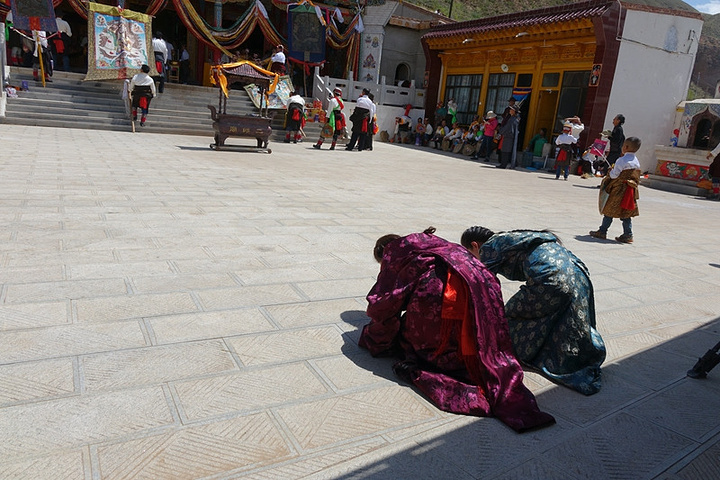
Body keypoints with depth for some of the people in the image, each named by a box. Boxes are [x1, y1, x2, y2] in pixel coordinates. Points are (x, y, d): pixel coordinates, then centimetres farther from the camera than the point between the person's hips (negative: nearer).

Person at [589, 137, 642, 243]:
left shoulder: (621, 160, -15)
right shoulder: (636, 162, 7)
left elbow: (614, 175, -16)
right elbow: (637, 178, 12)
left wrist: (610, 171, 3)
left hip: (618, 191, -7)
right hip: (630, 191, 7)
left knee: (609, 211, 3)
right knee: (626, 214, 9)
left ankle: (602, 232, 9)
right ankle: (628, 235, 8)